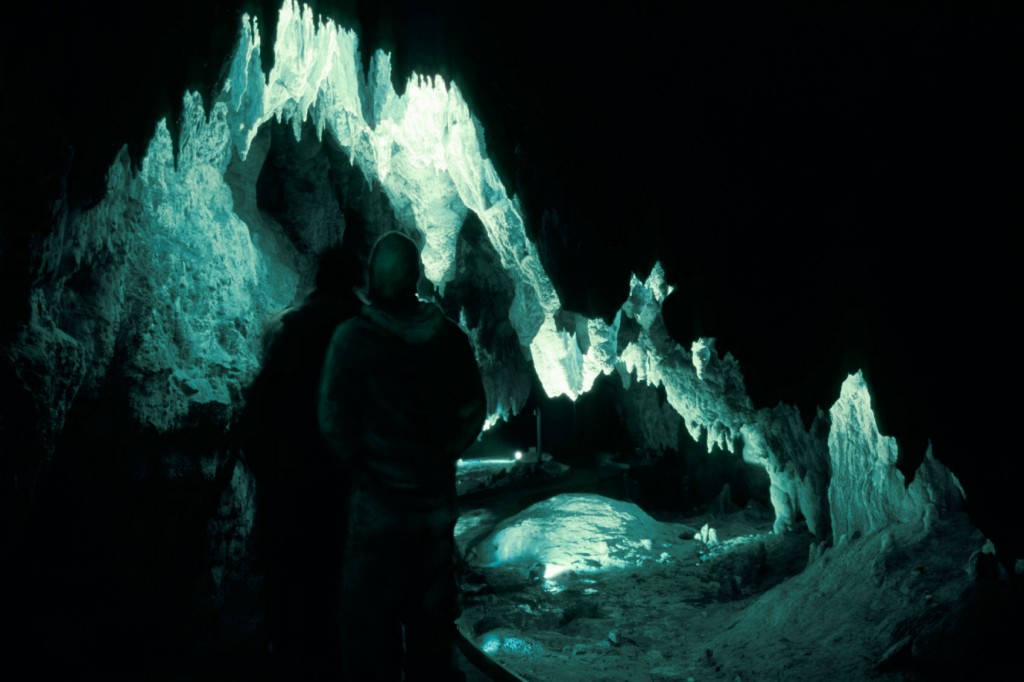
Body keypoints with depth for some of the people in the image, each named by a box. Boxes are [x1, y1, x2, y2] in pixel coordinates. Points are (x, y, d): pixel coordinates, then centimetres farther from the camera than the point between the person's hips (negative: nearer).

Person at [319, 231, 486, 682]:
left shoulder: (354, 336, -14)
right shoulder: (448, 336, -4)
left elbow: (334, 420, -14)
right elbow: (473, 411, 1)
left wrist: (362, 470, 0)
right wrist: (441, 456, 10)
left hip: (379, 502, -4)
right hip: (437, 498, 4)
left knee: (371, 616, 11)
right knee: (432, 614, 19)